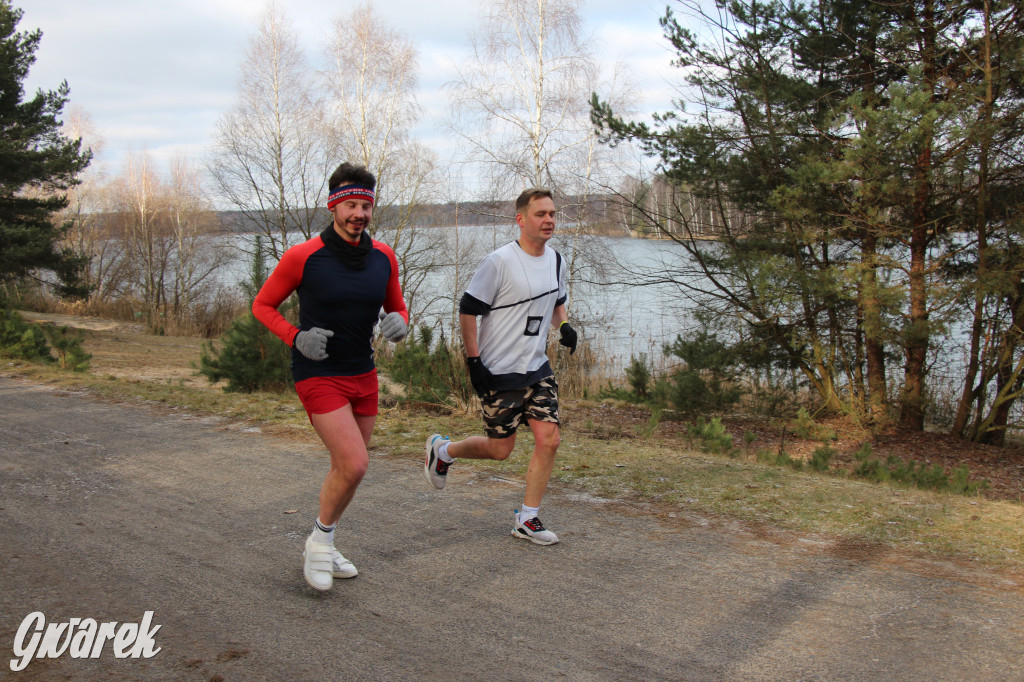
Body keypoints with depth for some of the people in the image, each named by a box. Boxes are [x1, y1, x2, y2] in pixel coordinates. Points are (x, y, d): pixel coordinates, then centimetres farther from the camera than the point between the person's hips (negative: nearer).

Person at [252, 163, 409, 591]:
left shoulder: (383, 257, 2)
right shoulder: (302, 257, -12)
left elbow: (397, 307, 15)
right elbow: (262, 305, -1)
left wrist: (399, 322, -9)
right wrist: (296, 338, -17)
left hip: (363, 377, 6)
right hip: (318, 375, -6)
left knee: (346, 468, 14)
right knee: (355, 465, -16)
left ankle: (321, 549, 35)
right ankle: (320, 539, 10)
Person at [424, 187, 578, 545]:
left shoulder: (555, 260, 7)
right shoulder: (499, 261, -16)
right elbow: (467, 310, -12)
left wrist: (564, 325, 2)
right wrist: (473, 361, -14)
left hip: (538, 368, 6)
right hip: (499, 372, -6)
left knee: (549, 439, -4)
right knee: (499, 449, 3)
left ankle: (526, 519, 10)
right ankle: (442, 450, 32)